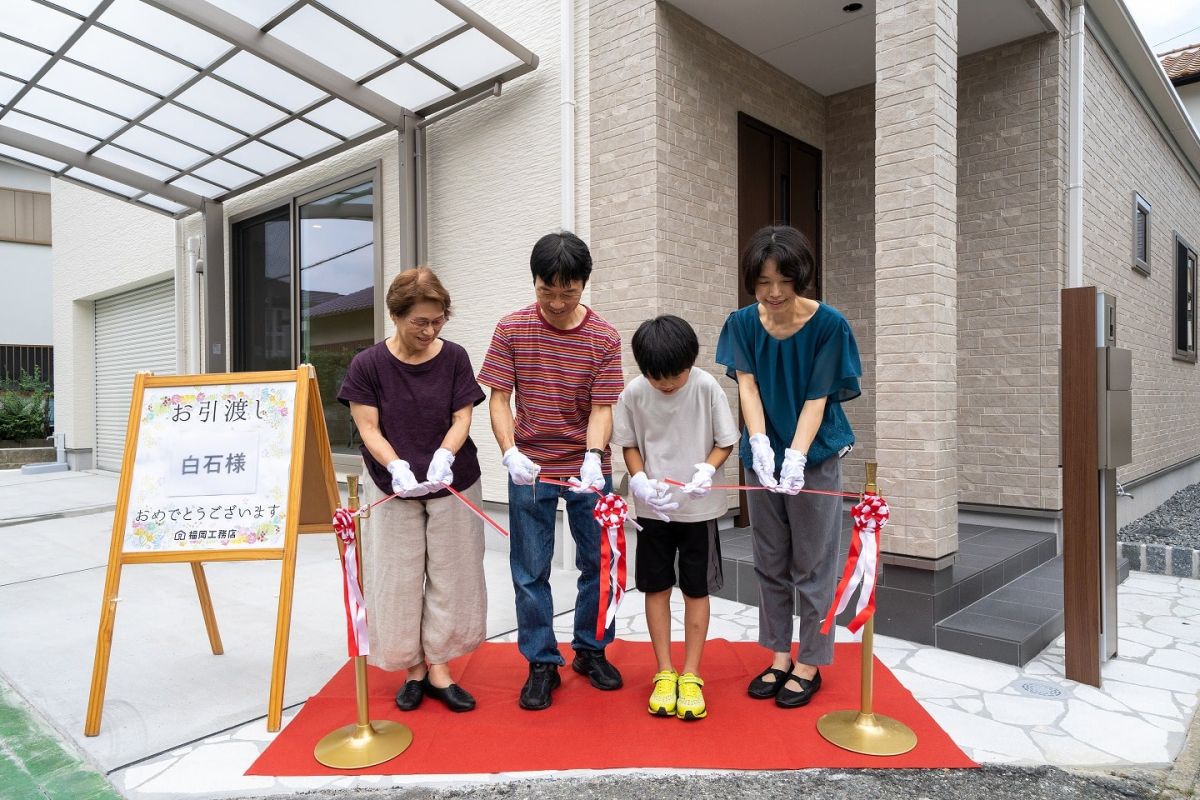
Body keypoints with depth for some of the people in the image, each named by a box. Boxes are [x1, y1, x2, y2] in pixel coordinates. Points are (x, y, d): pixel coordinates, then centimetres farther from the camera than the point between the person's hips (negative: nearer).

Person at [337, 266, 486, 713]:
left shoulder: (454, 358, -5)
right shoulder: (368, 364, -9)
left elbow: (462, 418, -5)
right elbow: (369, 429, -8)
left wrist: (443, 456, -23)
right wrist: (396, 468, -25)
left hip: (453, 484, 1)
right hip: (393, 488, -1)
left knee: (449, 577, 6)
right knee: (398, 580, 7)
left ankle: (438, 669, 20)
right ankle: (413, 669, 24)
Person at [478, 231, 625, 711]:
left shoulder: (604, 339, -8)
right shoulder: (512, 330, -6)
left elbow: (601, 408, -10)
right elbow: (499, 399, -5)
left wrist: (593, 459, -27)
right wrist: (510, 453, -22)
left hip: (588, 470, 1)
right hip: (530, 469, 0)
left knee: (598, 563, 12)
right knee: (530, 572, 7)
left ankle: (590, 649, 33)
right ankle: (542, 664, 24)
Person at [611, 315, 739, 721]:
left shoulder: (706, 387, -14)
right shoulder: (634, 392, -10)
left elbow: (726, 441, -5)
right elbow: (629, 444, 1)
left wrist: (708, 469, -24)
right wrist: (639, 481, -15)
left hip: (699, 507, -1)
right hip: (652, 508, 2)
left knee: (696, 589, 8)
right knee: (656, 587, 9)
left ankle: (691, 674, 22)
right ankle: (665, 672, 24)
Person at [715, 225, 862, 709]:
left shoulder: (828, 324, -13)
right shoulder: (743, 323, -3)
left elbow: (818, 397, -15)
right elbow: (746, 385, -11)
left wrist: (796, 457, -27)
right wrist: (760, 443, -27)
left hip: (816, 456, -3)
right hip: (763, 456, 4)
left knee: (811, 566, 7)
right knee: (770, 564, 13)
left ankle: (809, 665, 23)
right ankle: (779, 656, 29)